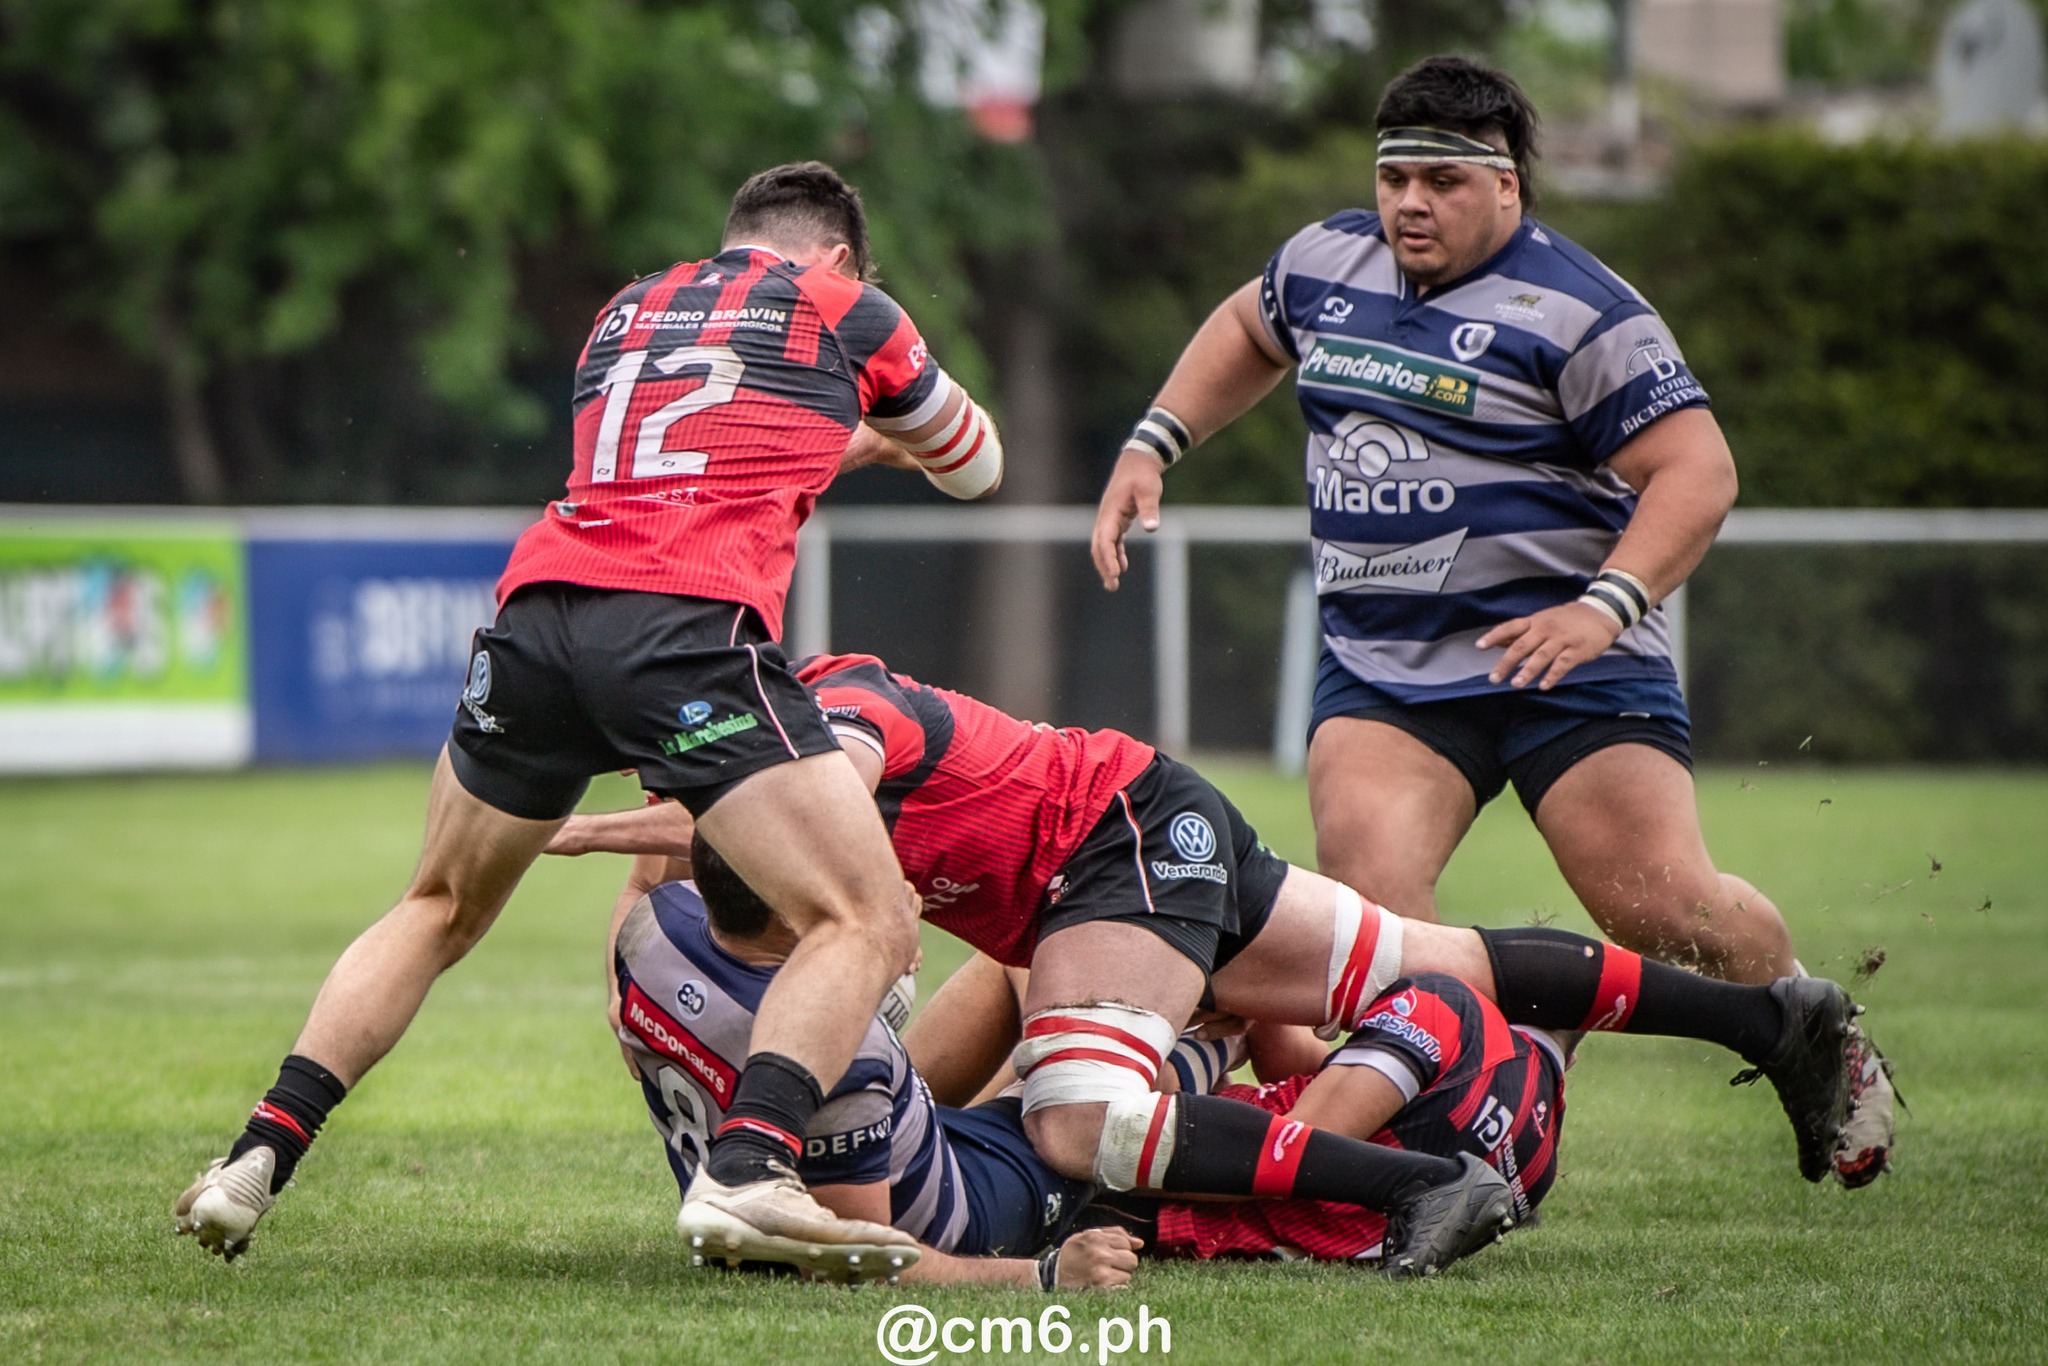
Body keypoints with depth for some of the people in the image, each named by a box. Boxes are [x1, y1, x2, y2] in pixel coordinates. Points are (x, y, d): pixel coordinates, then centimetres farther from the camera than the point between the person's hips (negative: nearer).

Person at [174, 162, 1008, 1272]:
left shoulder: (628, 310, 30)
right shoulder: (844, 306, 17)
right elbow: (974, 465, 33)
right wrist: (892, 432, 55)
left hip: (536, 607, 5)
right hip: (692, 628, -5)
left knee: (439, 911, 24)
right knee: (868, 925, -4)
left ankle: (258, 1157, 14)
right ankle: (747, 1174, -27)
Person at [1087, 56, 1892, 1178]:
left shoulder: (1576, 313, -10)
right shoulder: (1327, 261, 10)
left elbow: (1697, 471, -15)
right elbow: (1247, 331, 32)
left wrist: (1604, 607, -28)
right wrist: (1152, 446, 21)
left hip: (1563, 657, -4)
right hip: (1379, 664, 4)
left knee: (1663, 908, -9)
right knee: (1364, 879, -23)